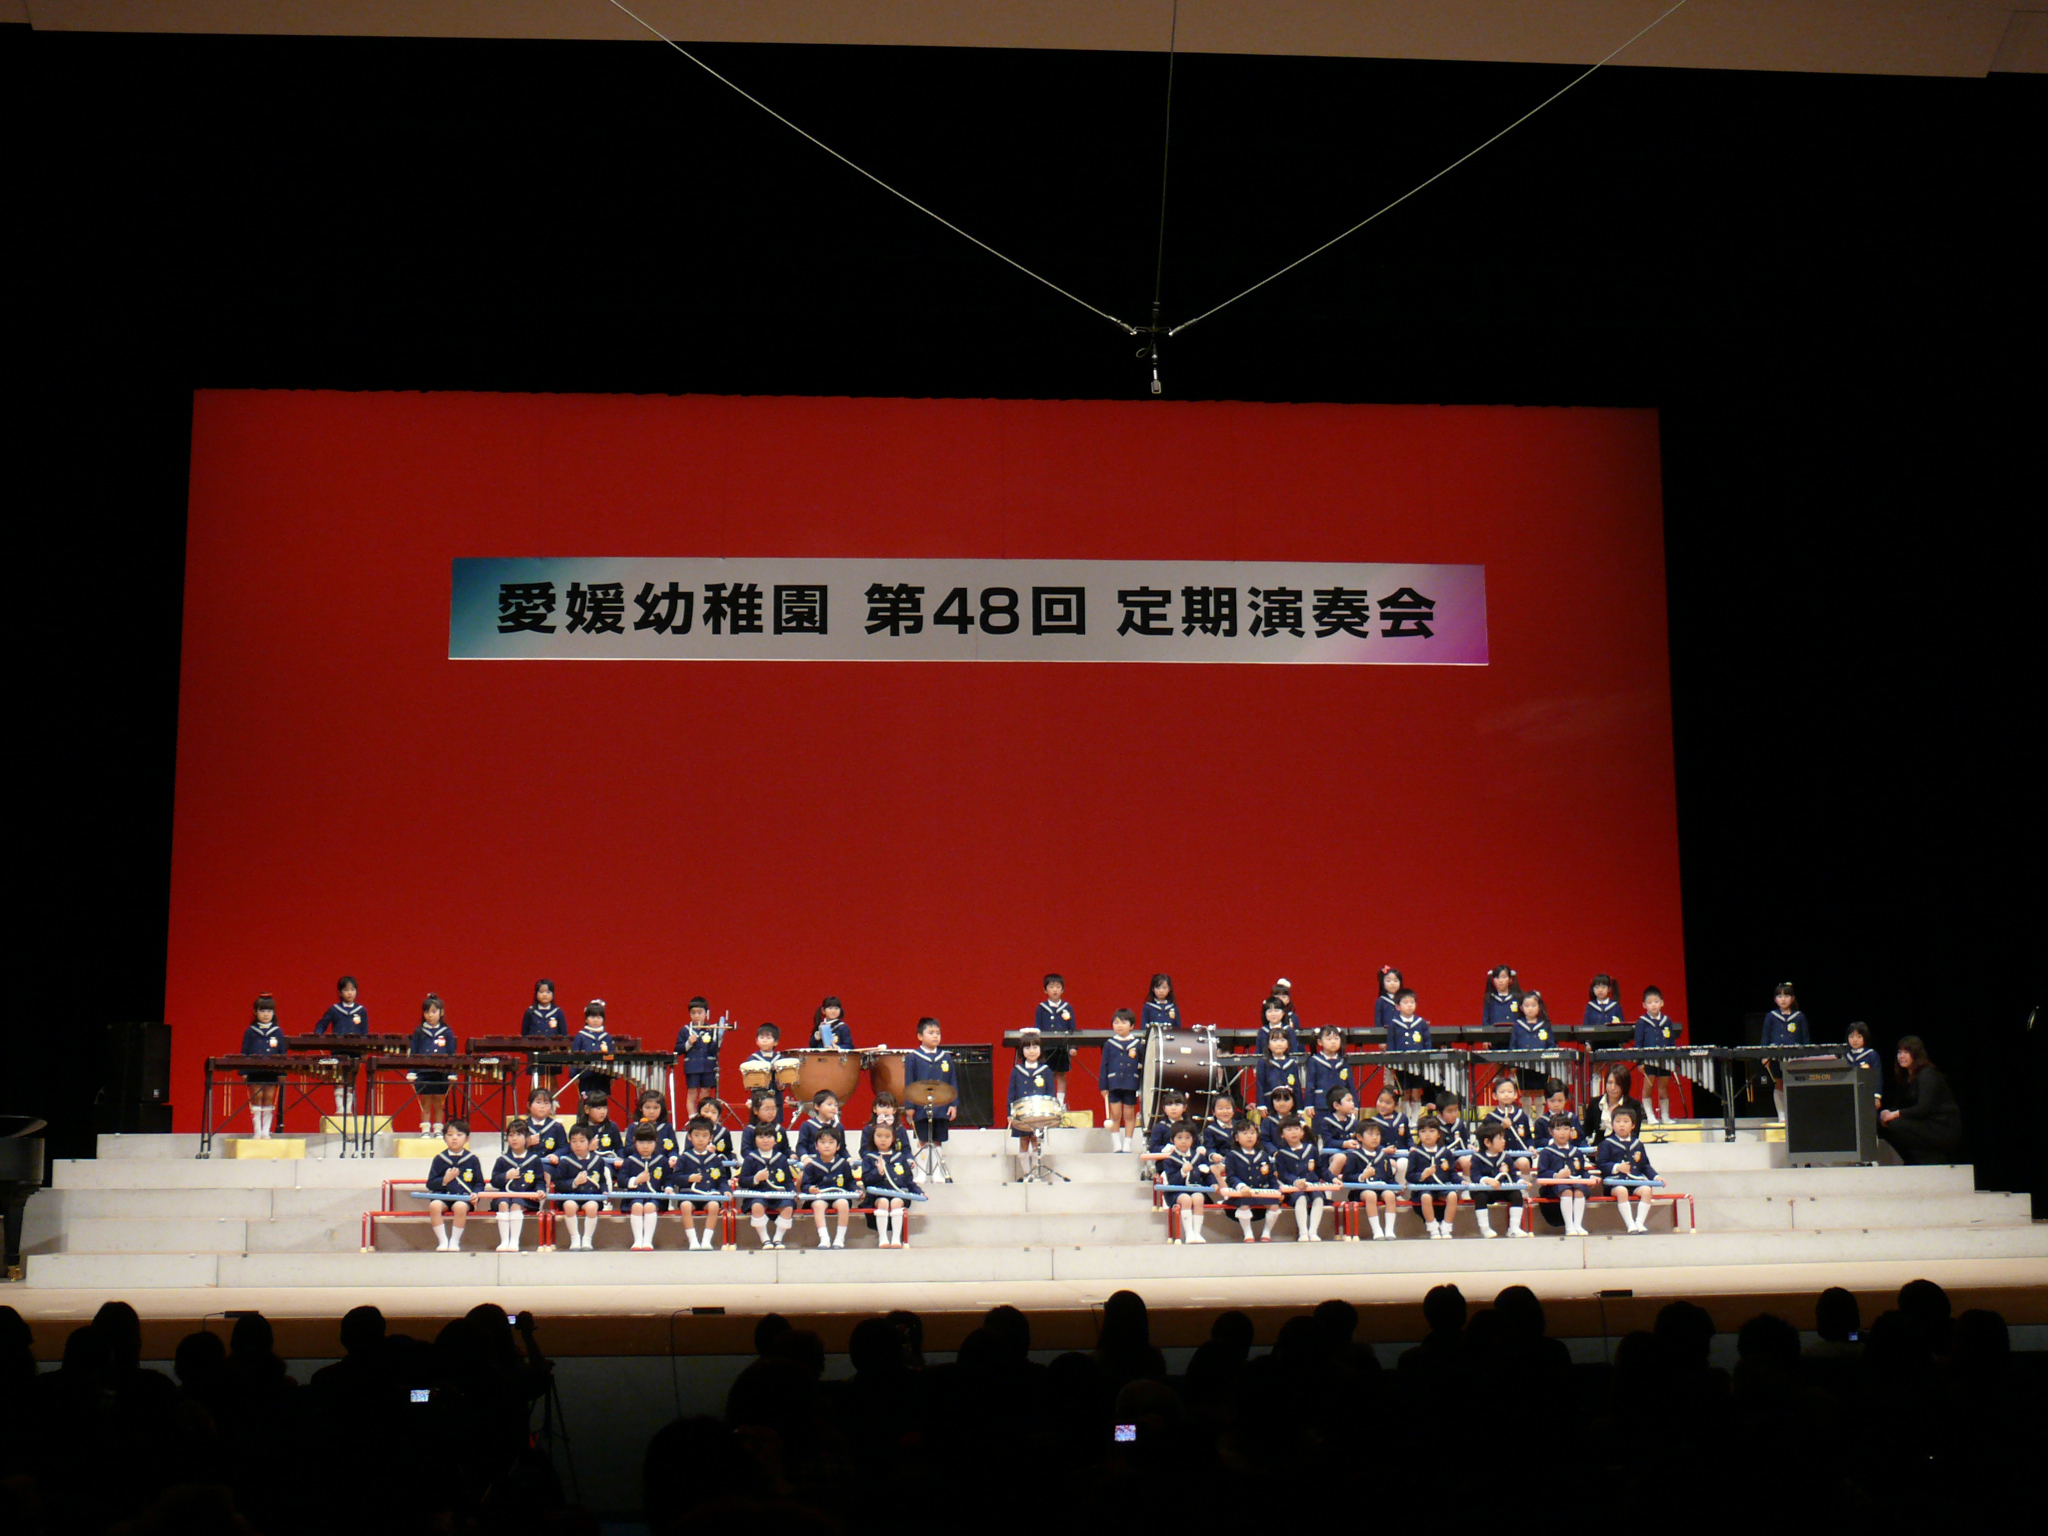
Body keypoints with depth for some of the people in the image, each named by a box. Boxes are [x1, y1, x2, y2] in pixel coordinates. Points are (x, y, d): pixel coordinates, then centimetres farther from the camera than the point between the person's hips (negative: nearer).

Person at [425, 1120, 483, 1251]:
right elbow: (430, 1184, 9)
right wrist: (444, 1180, -8)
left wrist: (476, 1194, -10)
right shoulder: (439, 1159, 11)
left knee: (460, 1206, -36)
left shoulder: (472, 1159, 9)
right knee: (434, 1205, -32)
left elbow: (479, 1183, 10)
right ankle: (443, 1241, -18)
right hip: (443, 1196, 1)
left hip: (463, 1197, -1)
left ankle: (455, 1241, -16)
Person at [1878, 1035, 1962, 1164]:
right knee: (1881, 1124, -5)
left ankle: (1932, 1159, -13)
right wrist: (1888, 1112, -12)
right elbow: (1899, 1105, 9)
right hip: (1926, 1125, 9)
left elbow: (1924, 1108, -23)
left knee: (1896, 1125, -27)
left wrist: (1896, 1114, -26)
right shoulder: (1907, 1076, 14)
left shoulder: (1928, 1075, -13)